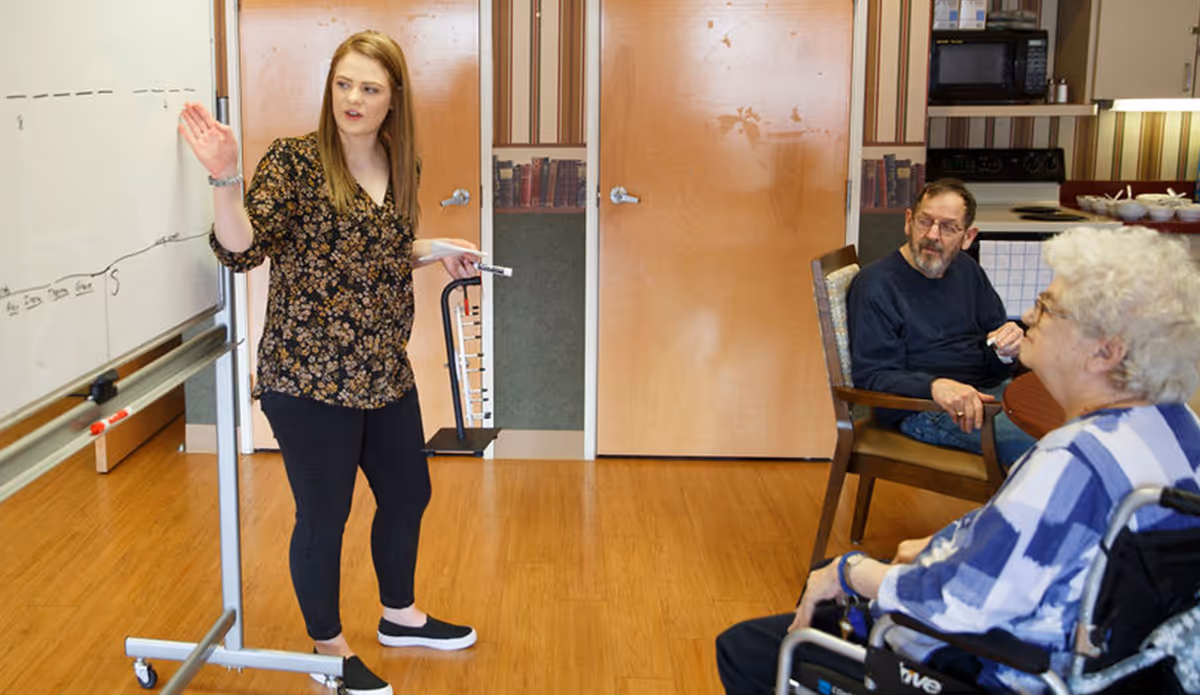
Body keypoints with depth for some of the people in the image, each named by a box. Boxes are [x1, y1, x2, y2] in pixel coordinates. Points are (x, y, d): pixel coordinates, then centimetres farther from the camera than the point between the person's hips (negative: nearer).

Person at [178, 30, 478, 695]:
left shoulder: (399, 166, 7)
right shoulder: (294, 160, -13)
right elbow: (240, 250, -23)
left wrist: (434, 251, 10)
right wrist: (224, 176, -37)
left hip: (384, 374, 7)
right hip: (309, 379, -7)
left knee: (407, 494, 19)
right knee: (324, 516, 5)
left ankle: (399, 615, 44)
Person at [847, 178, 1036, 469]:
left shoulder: (966, 269, 17)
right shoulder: (875, 284, -7)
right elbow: (870, 376, -14)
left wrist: (1007, 349, -6)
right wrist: (934, 386, -32)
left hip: (988, 389, 8)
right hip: (920, 410, -8)